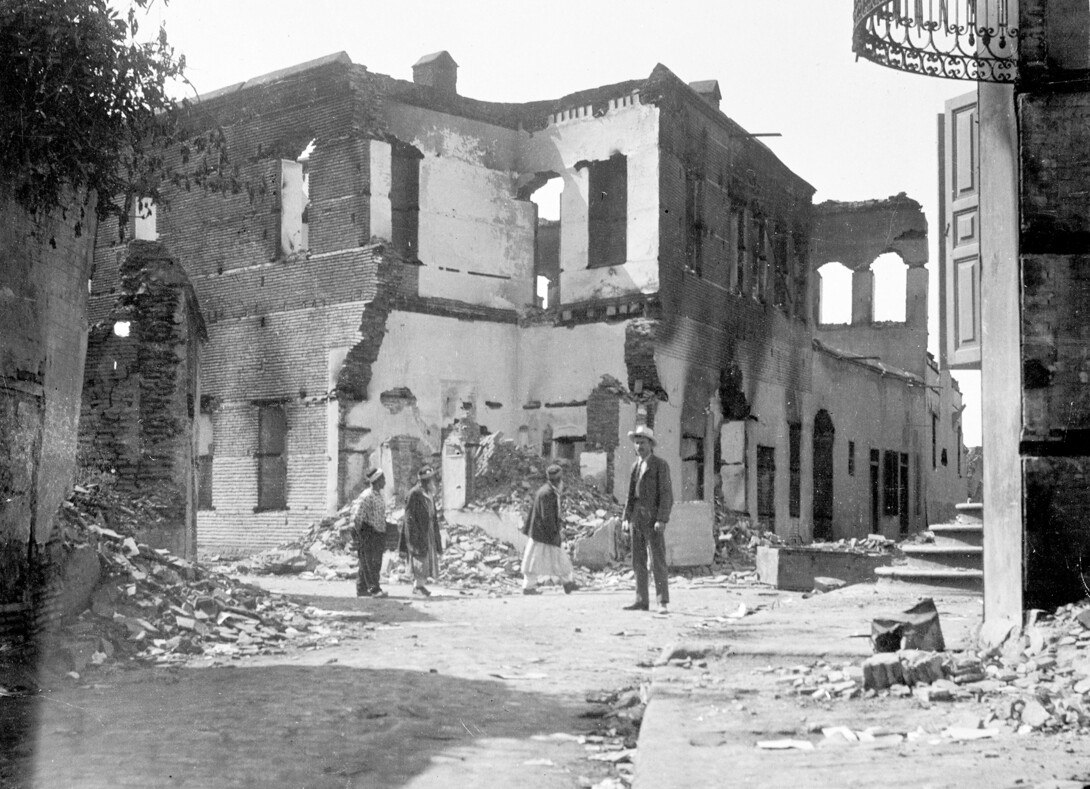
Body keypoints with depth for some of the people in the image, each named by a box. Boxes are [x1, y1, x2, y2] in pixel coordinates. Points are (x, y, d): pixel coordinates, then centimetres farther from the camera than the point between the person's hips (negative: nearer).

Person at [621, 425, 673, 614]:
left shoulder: (660, 465, -6)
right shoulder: (636, 465, 15)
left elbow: (666, 495, -11)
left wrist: (662, 520, -20)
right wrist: (625, 518, 8)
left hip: (654, 518, -7)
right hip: (636, 518, 7)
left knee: (658, 561, -8)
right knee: (638, 561, 7)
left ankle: (663, 602, -5)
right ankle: (642, 601, 12)